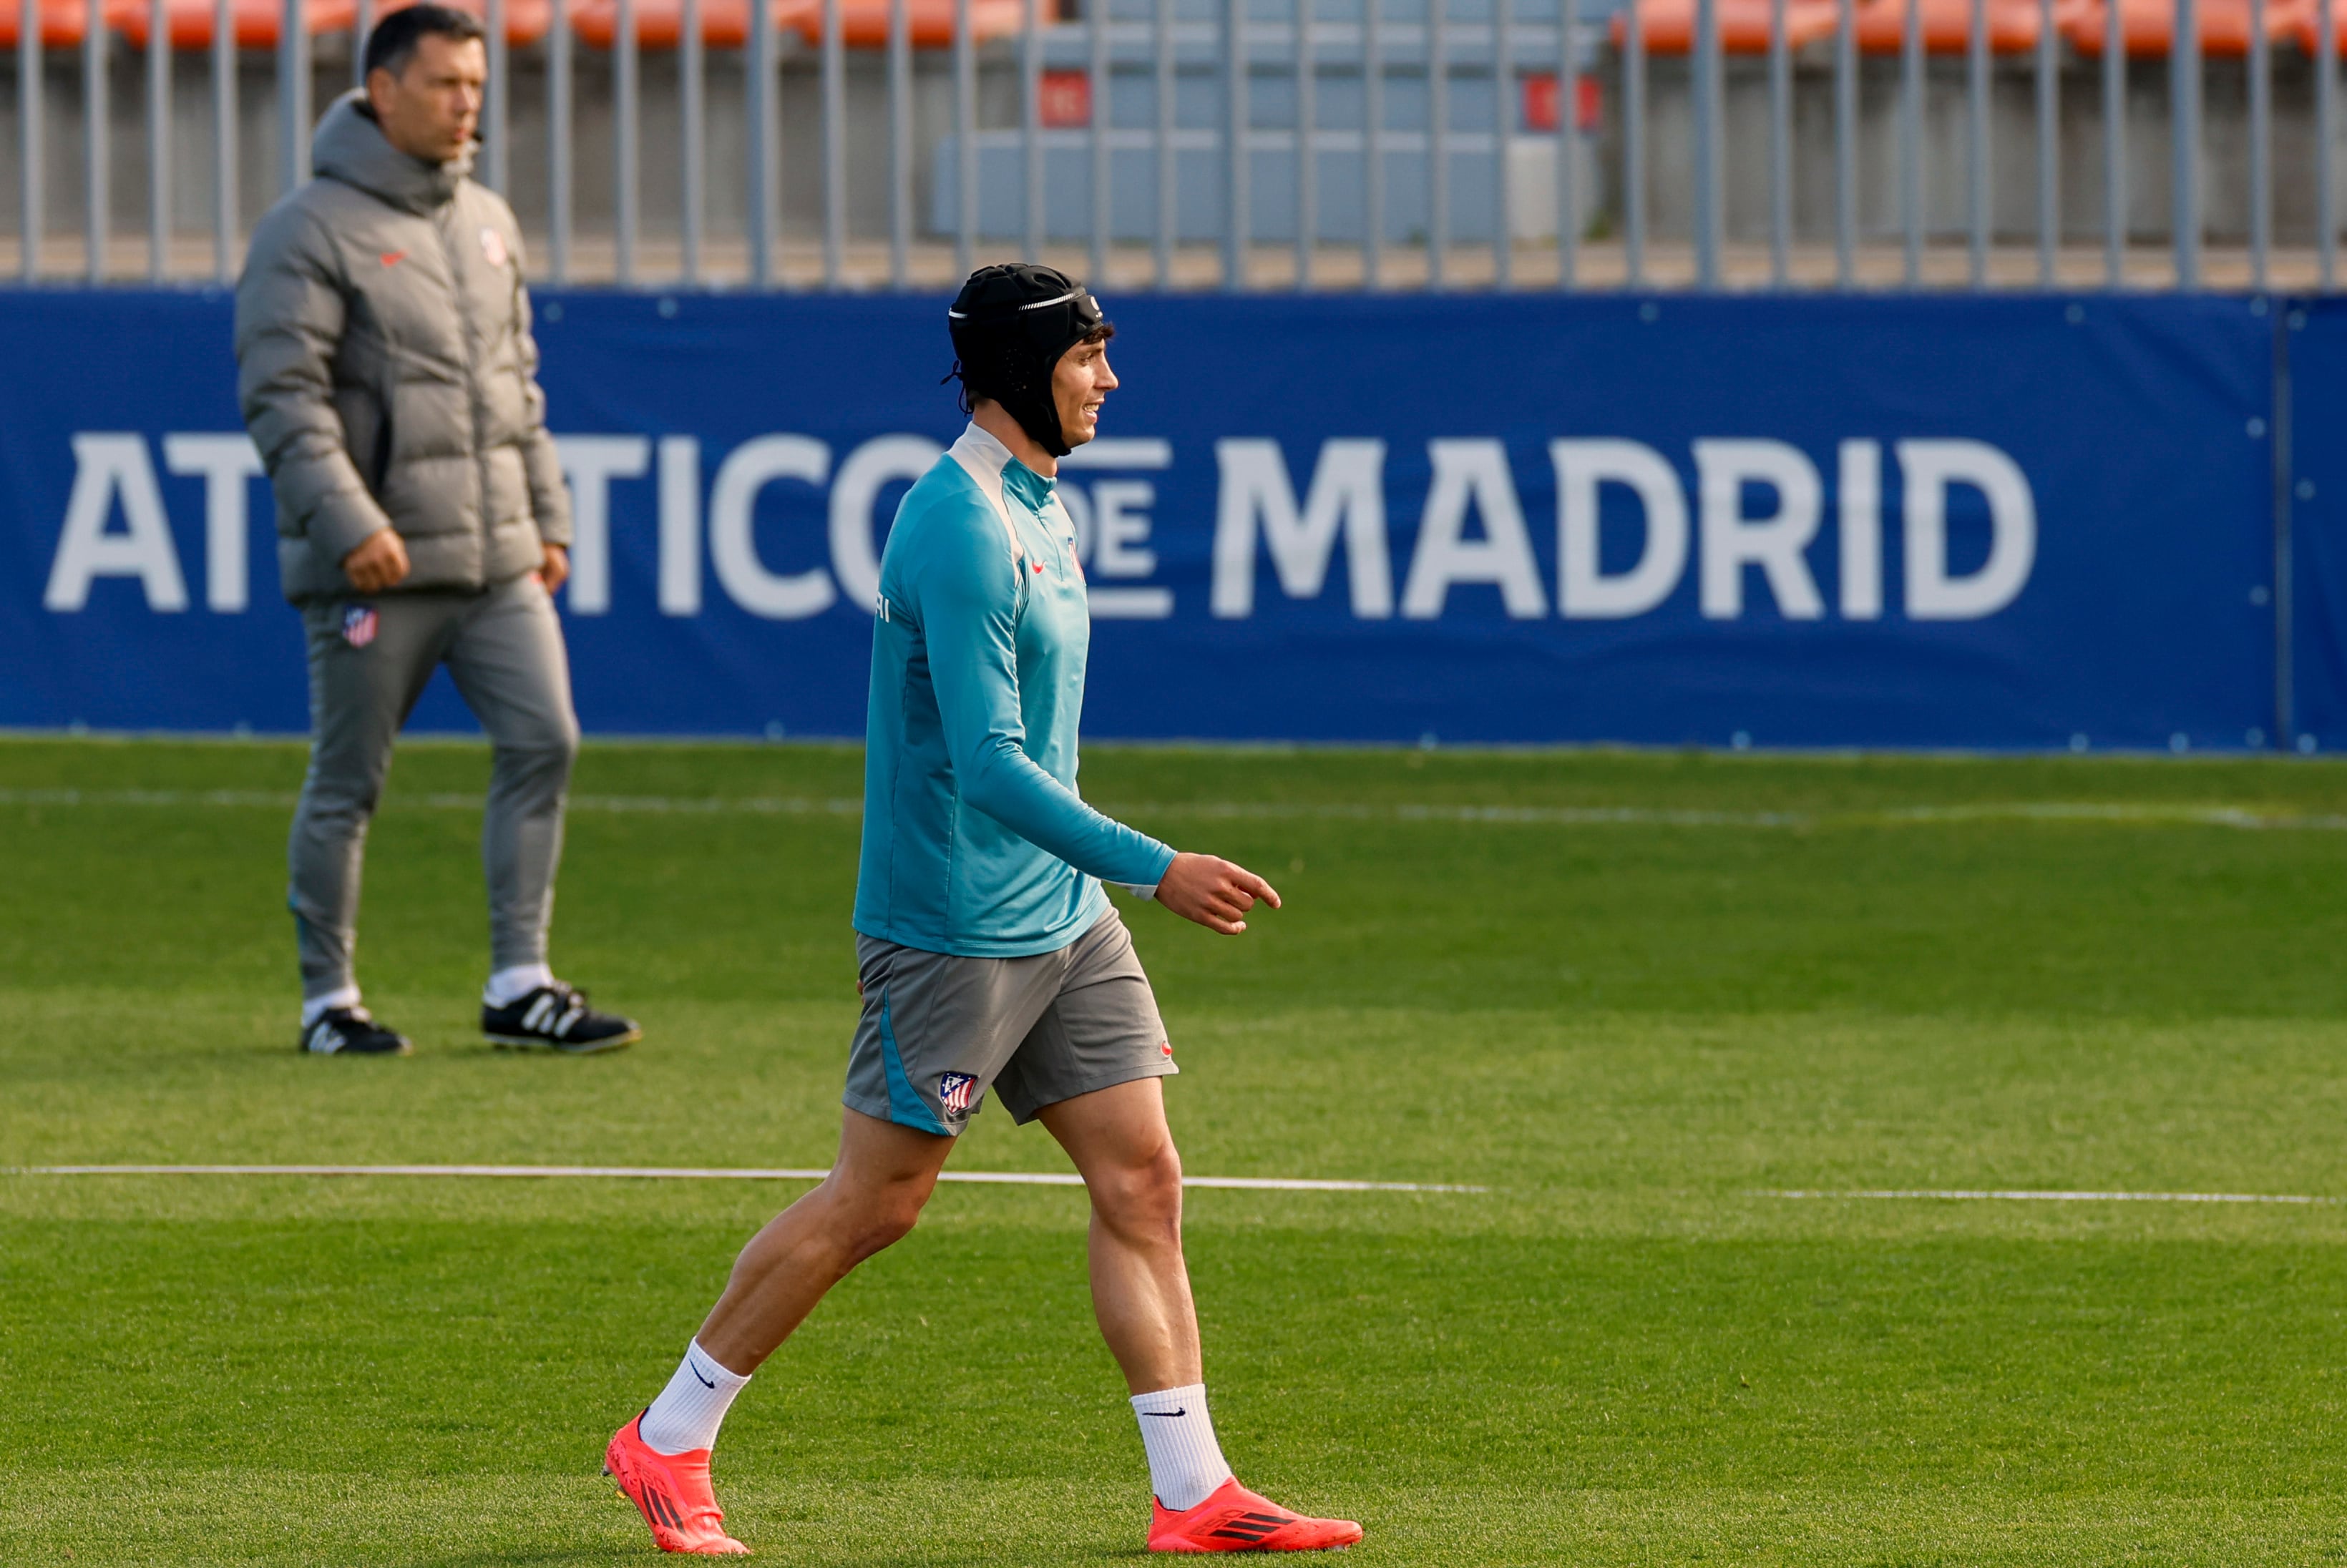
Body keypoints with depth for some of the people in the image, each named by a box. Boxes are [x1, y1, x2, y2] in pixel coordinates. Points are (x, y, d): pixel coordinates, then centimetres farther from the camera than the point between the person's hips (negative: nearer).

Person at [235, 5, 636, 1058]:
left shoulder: (487, 223, 15)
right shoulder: (312, 229, -8)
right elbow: (282, 396, -14)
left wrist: (548, 520, 16)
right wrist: (348, 524, -23)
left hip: (498, 558, 6)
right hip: (378, 566, -6)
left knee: (544, 742, -3)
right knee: (348, 784, 1)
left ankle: (518, 986, 2)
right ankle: (327, 1000, 11)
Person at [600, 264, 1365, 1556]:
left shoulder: (1038, 512, 12)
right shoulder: (959, 529, -19)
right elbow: (990, 763, -25)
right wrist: (1153, 869, -27)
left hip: (1060, 918, 9)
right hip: (952, 920, -9)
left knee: (1142, 1181, 2)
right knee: (876, 1201, -1)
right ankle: (667, 1442, 12)